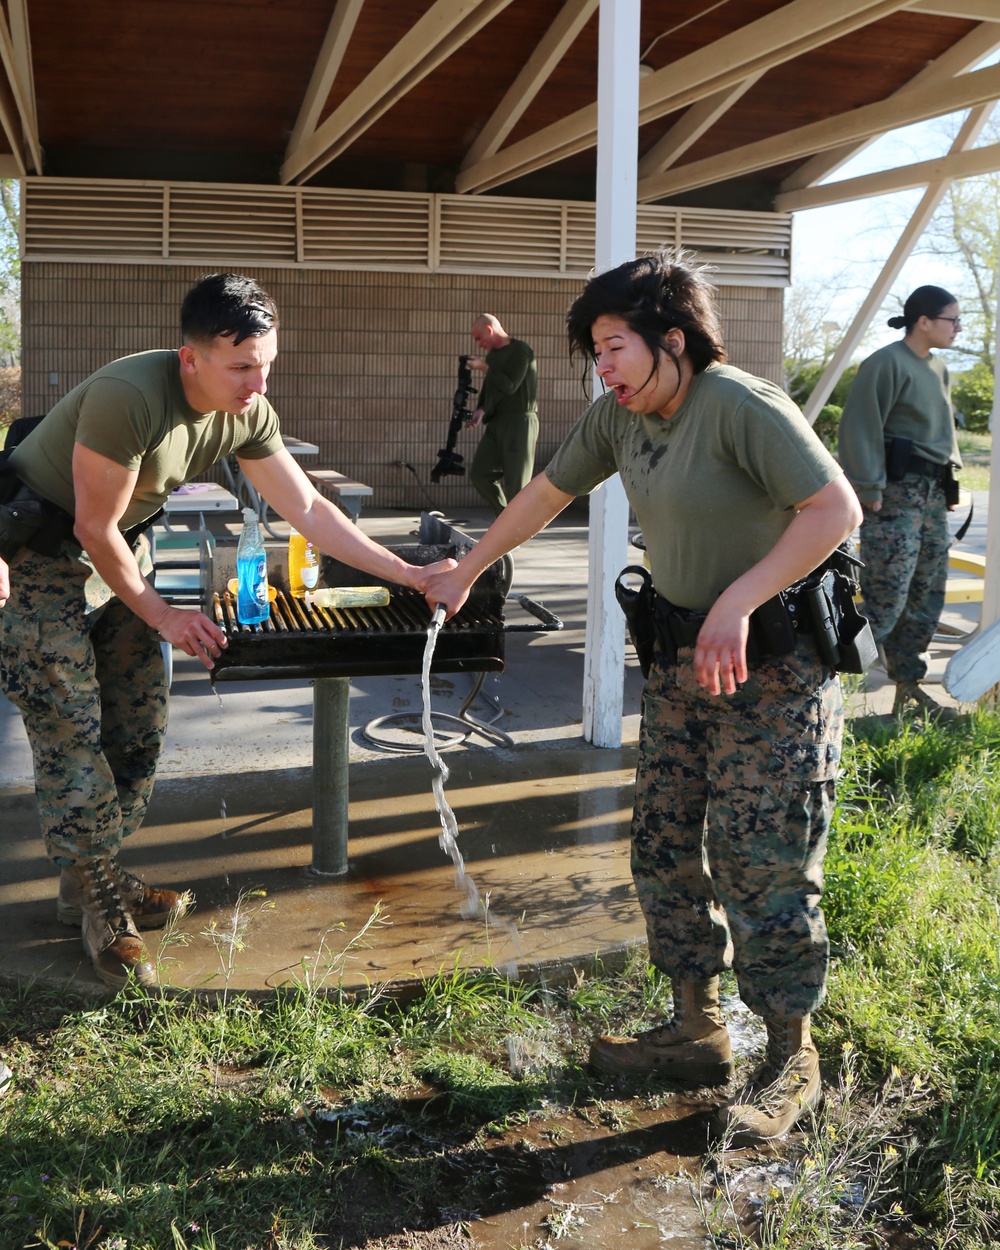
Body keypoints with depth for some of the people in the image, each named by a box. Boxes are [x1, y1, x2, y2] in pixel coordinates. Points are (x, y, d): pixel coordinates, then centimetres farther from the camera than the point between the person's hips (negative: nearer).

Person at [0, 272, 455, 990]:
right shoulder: (129, 398, -34)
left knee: (138, 721, 7)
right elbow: (94, 529, -25)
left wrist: (408, 574, -10)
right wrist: (159, 614, -14)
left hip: (120, 548, 8)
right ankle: (100, 904, 4)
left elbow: (307, 508, -5)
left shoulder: (248, 413, -11)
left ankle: (95, 877, 21)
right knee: (70, 728, -8)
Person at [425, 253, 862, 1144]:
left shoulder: (742, 405, -19)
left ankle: (791, 1058, 13)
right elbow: (546, 495, 16)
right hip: (681, 652, 8)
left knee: (759, 862, -5)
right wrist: (464, 574, 22)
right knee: (665, 845, 11)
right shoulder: (618, 417, 5)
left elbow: (836, 509, -24)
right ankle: (697, 1030, 25)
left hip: (773, 658, -8)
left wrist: (739, 603, -30)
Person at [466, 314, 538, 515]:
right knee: (478, 472, 3)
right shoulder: (493, 355, 17)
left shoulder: (520, 350, -7)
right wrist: (482, 409, 4)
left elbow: (510, 385, -17)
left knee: (516, 484, -8)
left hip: (519, 422, -8)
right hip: (496, 423, 8)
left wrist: (484, 367, -9)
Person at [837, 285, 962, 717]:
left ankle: (907, 684, 23)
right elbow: (860, 430, -16)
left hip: (933, 496, 9)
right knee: (886, 598, -12)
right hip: (895, 495, -9)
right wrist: (869, 490, -18)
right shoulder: (887, 364, -12)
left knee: (928, 596, 12)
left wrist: (951, 478, 17)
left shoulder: (938, 369, 16)